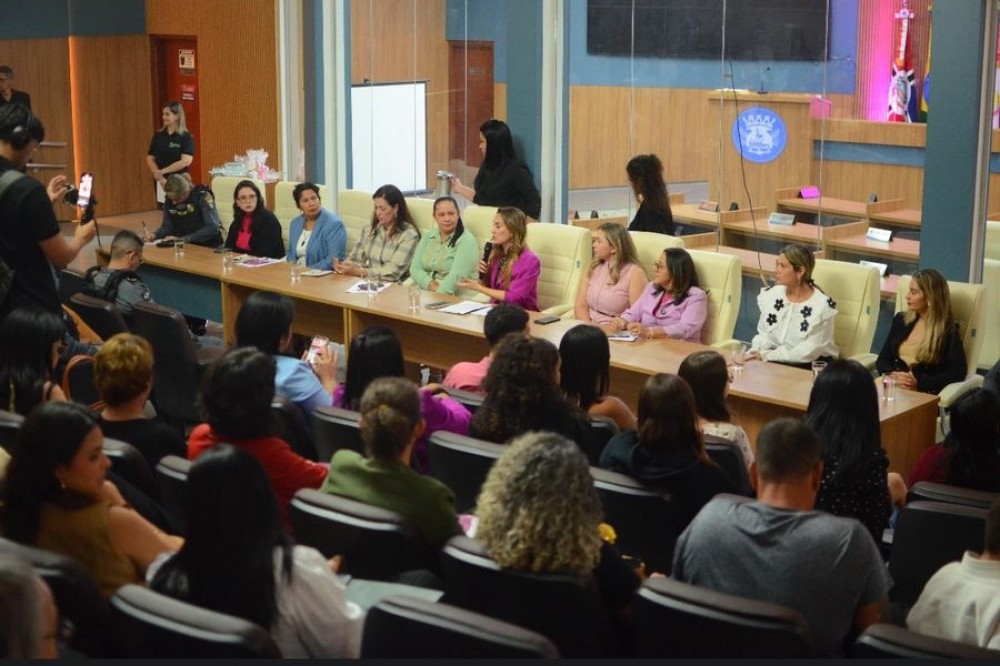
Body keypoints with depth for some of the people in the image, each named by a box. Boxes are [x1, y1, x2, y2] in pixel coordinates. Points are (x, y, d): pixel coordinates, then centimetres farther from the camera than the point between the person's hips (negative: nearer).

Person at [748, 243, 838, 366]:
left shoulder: (822, 306, -16)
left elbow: (808, 352, -17)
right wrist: (754, 352, -14)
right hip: (775, 361, 6)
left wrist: (767, 356, -22)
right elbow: (764, 335, 8)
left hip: (812, 367, -6)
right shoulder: (771, 294, 2)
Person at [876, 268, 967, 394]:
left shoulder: (948, 330, 0)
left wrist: (919, 383, -17)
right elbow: (882, 360, 14)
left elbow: (958, 372, -9)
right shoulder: (901, 320, 15)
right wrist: (892, 375, -8)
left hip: (925, 394, -4)